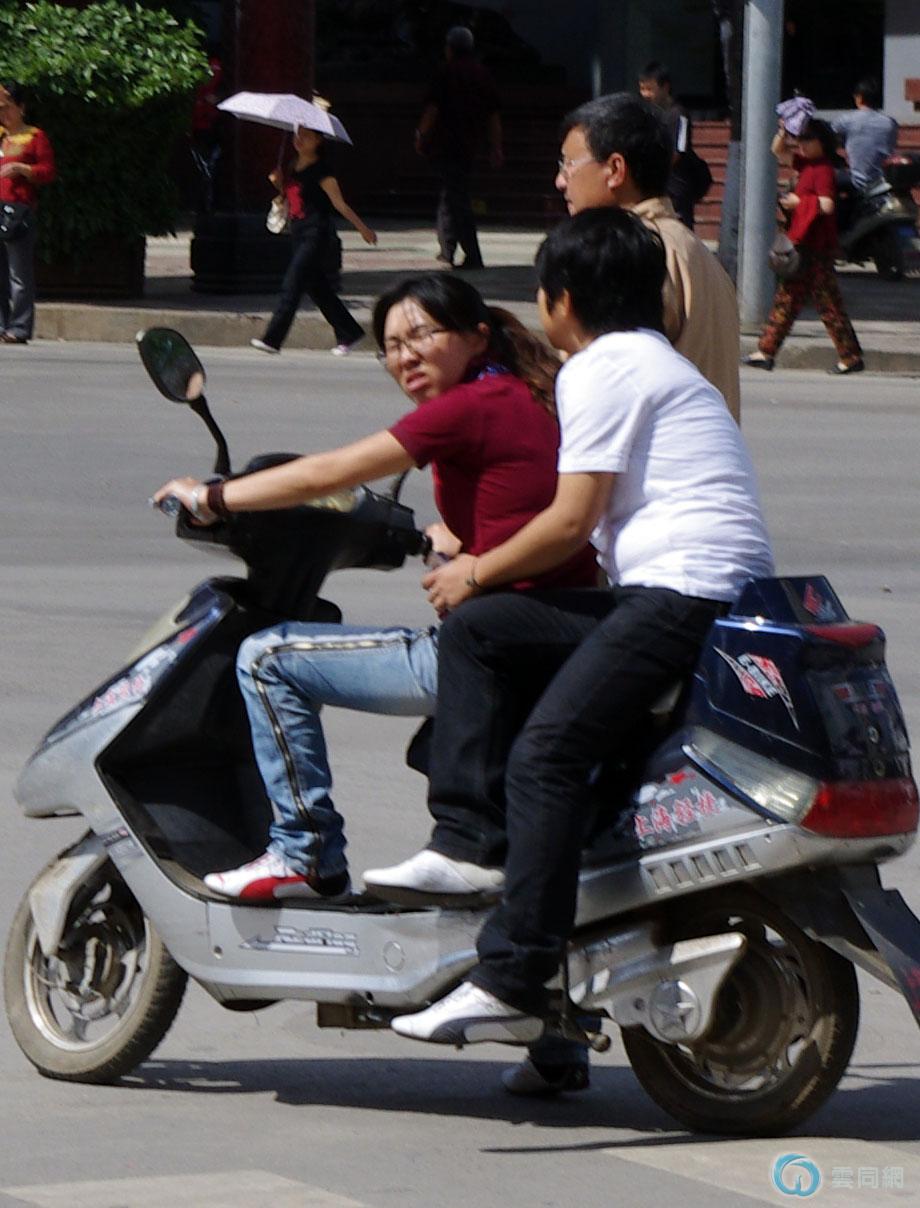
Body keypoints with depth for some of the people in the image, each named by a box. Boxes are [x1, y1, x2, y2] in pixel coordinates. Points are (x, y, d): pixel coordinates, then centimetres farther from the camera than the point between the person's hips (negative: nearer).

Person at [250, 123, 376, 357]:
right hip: (299, 231, 9)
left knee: (292, 285, -12)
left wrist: (362, 228, -14)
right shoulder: (294, 166, 11)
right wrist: (279, 182, 2)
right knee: (317, 287, 12)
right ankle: (349, 333, 22)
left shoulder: (320, 170, -12)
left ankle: (273, 339, -13)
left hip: (316, 232, -9)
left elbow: (339, 203, -12)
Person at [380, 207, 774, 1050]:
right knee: (477, 629, 10)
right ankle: (464, 838, 2)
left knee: (544, 754, -18)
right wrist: (478, 566, 36)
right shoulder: (646, 361, 27)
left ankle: (514, 983, -25)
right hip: (662, 593, 10)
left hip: (685, 592, -10)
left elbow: (574, 518, -9)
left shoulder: (602, 370, -4)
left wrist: (477, 573, 4)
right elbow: (598, 519, 32)